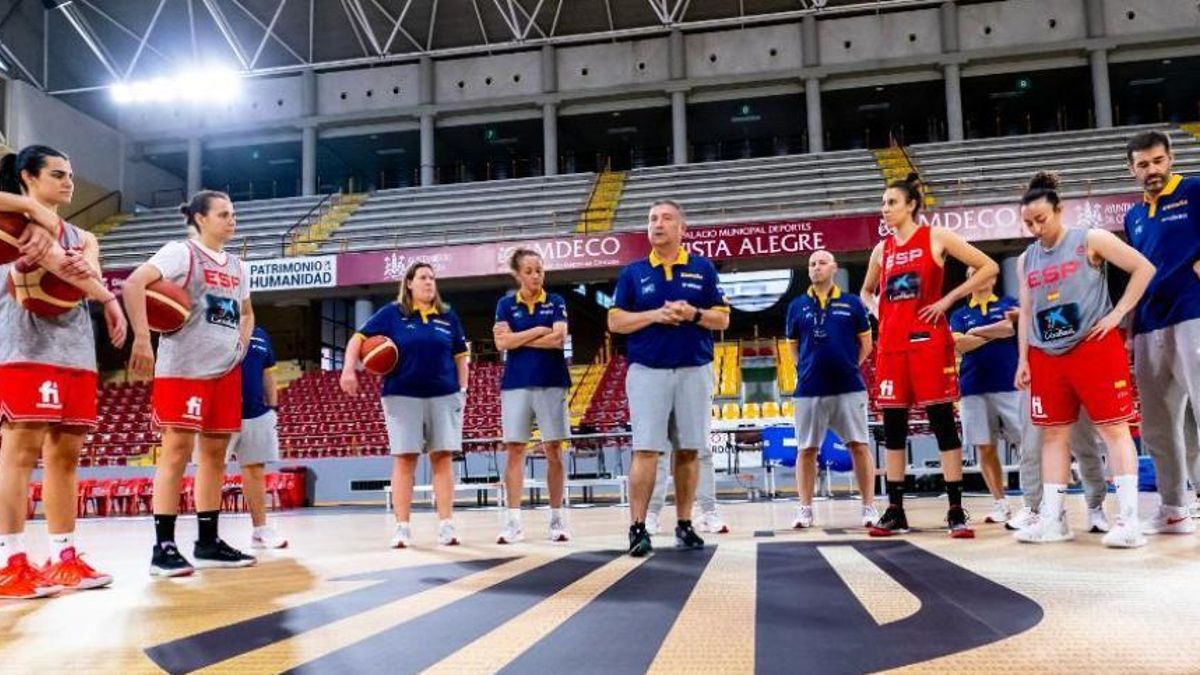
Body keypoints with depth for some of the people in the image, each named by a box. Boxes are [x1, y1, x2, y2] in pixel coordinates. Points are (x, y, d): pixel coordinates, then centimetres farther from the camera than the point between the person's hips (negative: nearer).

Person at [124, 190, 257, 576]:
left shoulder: (237, 267, 17)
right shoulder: (182, 253, -5)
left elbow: (246, 312, 31)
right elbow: (133, 284, -18)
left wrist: (241, 346, 14)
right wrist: (142, 339, -23)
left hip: (226, 370, 7)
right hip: (184, 369, -7)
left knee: (215, 452, 8)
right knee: (178, 450, -8)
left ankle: (208, 542, 16)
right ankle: (163, 547, -3)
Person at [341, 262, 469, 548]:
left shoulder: (448, 317, 10)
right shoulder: (392, 313, 2)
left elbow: (460, 356, 14)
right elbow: (358, 339, 0)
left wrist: (463, 389, 5)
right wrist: (348, 369, -14)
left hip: (444, 396, 2)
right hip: (403, 396, -2)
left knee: (443, 458, 1)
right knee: (404, 459, 0)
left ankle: (446, 525, 5)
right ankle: (402, 527, 5)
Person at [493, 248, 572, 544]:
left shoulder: (556, 302, 6)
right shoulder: (506, 304, 7)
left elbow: (558, 339, -9)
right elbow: (502, 343, -6)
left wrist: (518, 338, -5)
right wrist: (539, 331, -7)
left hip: (551, 383, 0)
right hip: (516, 384, 1)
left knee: (553, 450, 1)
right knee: (515, 450, -1)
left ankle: (557, 517, 8)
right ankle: (514, 520, 2)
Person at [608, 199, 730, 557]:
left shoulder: (703, 268, 7)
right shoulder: (633, 272, 7)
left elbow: (723, 318, 6)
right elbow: (616, 321, 2)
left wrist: (693, 314, -13)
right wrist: (655, 315, -12)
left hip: (694, 371, 1)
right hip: (647, 372, -1)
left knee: (688, 450, 5)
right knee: (646, 449, -6)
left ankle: (684, 525, 14)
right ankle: (638, 528, -4)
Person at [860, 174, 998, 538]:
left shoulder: (936, 237, 0)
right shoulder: (882, 249, 14)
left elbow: (989, 267, -4)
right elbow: (867, 291, 30)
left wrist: (949, 299, -8)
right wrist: (878, 311, 9)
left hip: (928, 341, -5)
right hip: (891, 344, 5)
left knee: (943, 422, -3)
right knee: (893, 427, 5)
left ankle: (956, 511, 3)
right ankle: (895, 511, 11)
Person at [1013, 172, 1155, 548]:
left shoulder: (1090, 241, -2)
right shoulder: (1026, 260, 12)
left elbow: (1144, 269, -3)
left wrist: (1117, 314, -10)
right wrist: (1023, 360, 8)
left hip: (1095, 348, -5)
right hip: (1046, 356, 5)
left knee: (1113, 428, -6)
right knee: (1053, 434, 4)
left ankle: (1128, 519, -9)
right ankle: (1052, 519, 6)